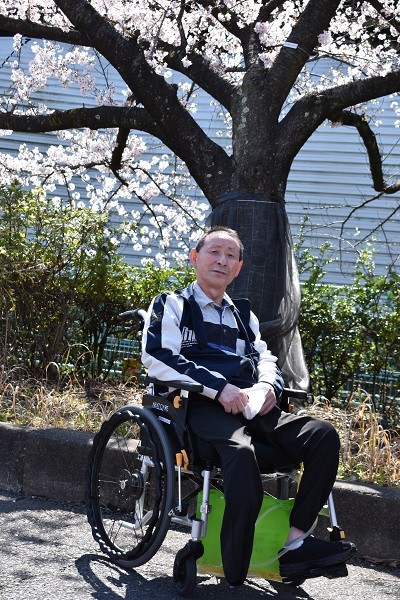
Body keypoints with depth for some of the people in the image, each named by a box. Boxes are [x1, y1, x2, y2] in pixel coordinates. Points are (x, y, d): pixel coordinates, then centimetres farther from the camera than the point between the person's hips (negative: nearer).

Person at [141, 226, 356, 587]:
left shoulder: (243, 314, 33)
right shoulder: (172, 306, 14)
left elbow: (266, 359, 24)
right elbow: (158, 358, -3)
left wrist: (267, 386, -3)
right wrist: (220, 387, -13)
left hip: (255, 407, 6)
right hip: (204, 407, -6)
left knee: (323, 434, -21)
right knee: (241, 450, -39)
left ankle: (297, 539, -25)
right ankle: (235, 576, -34)